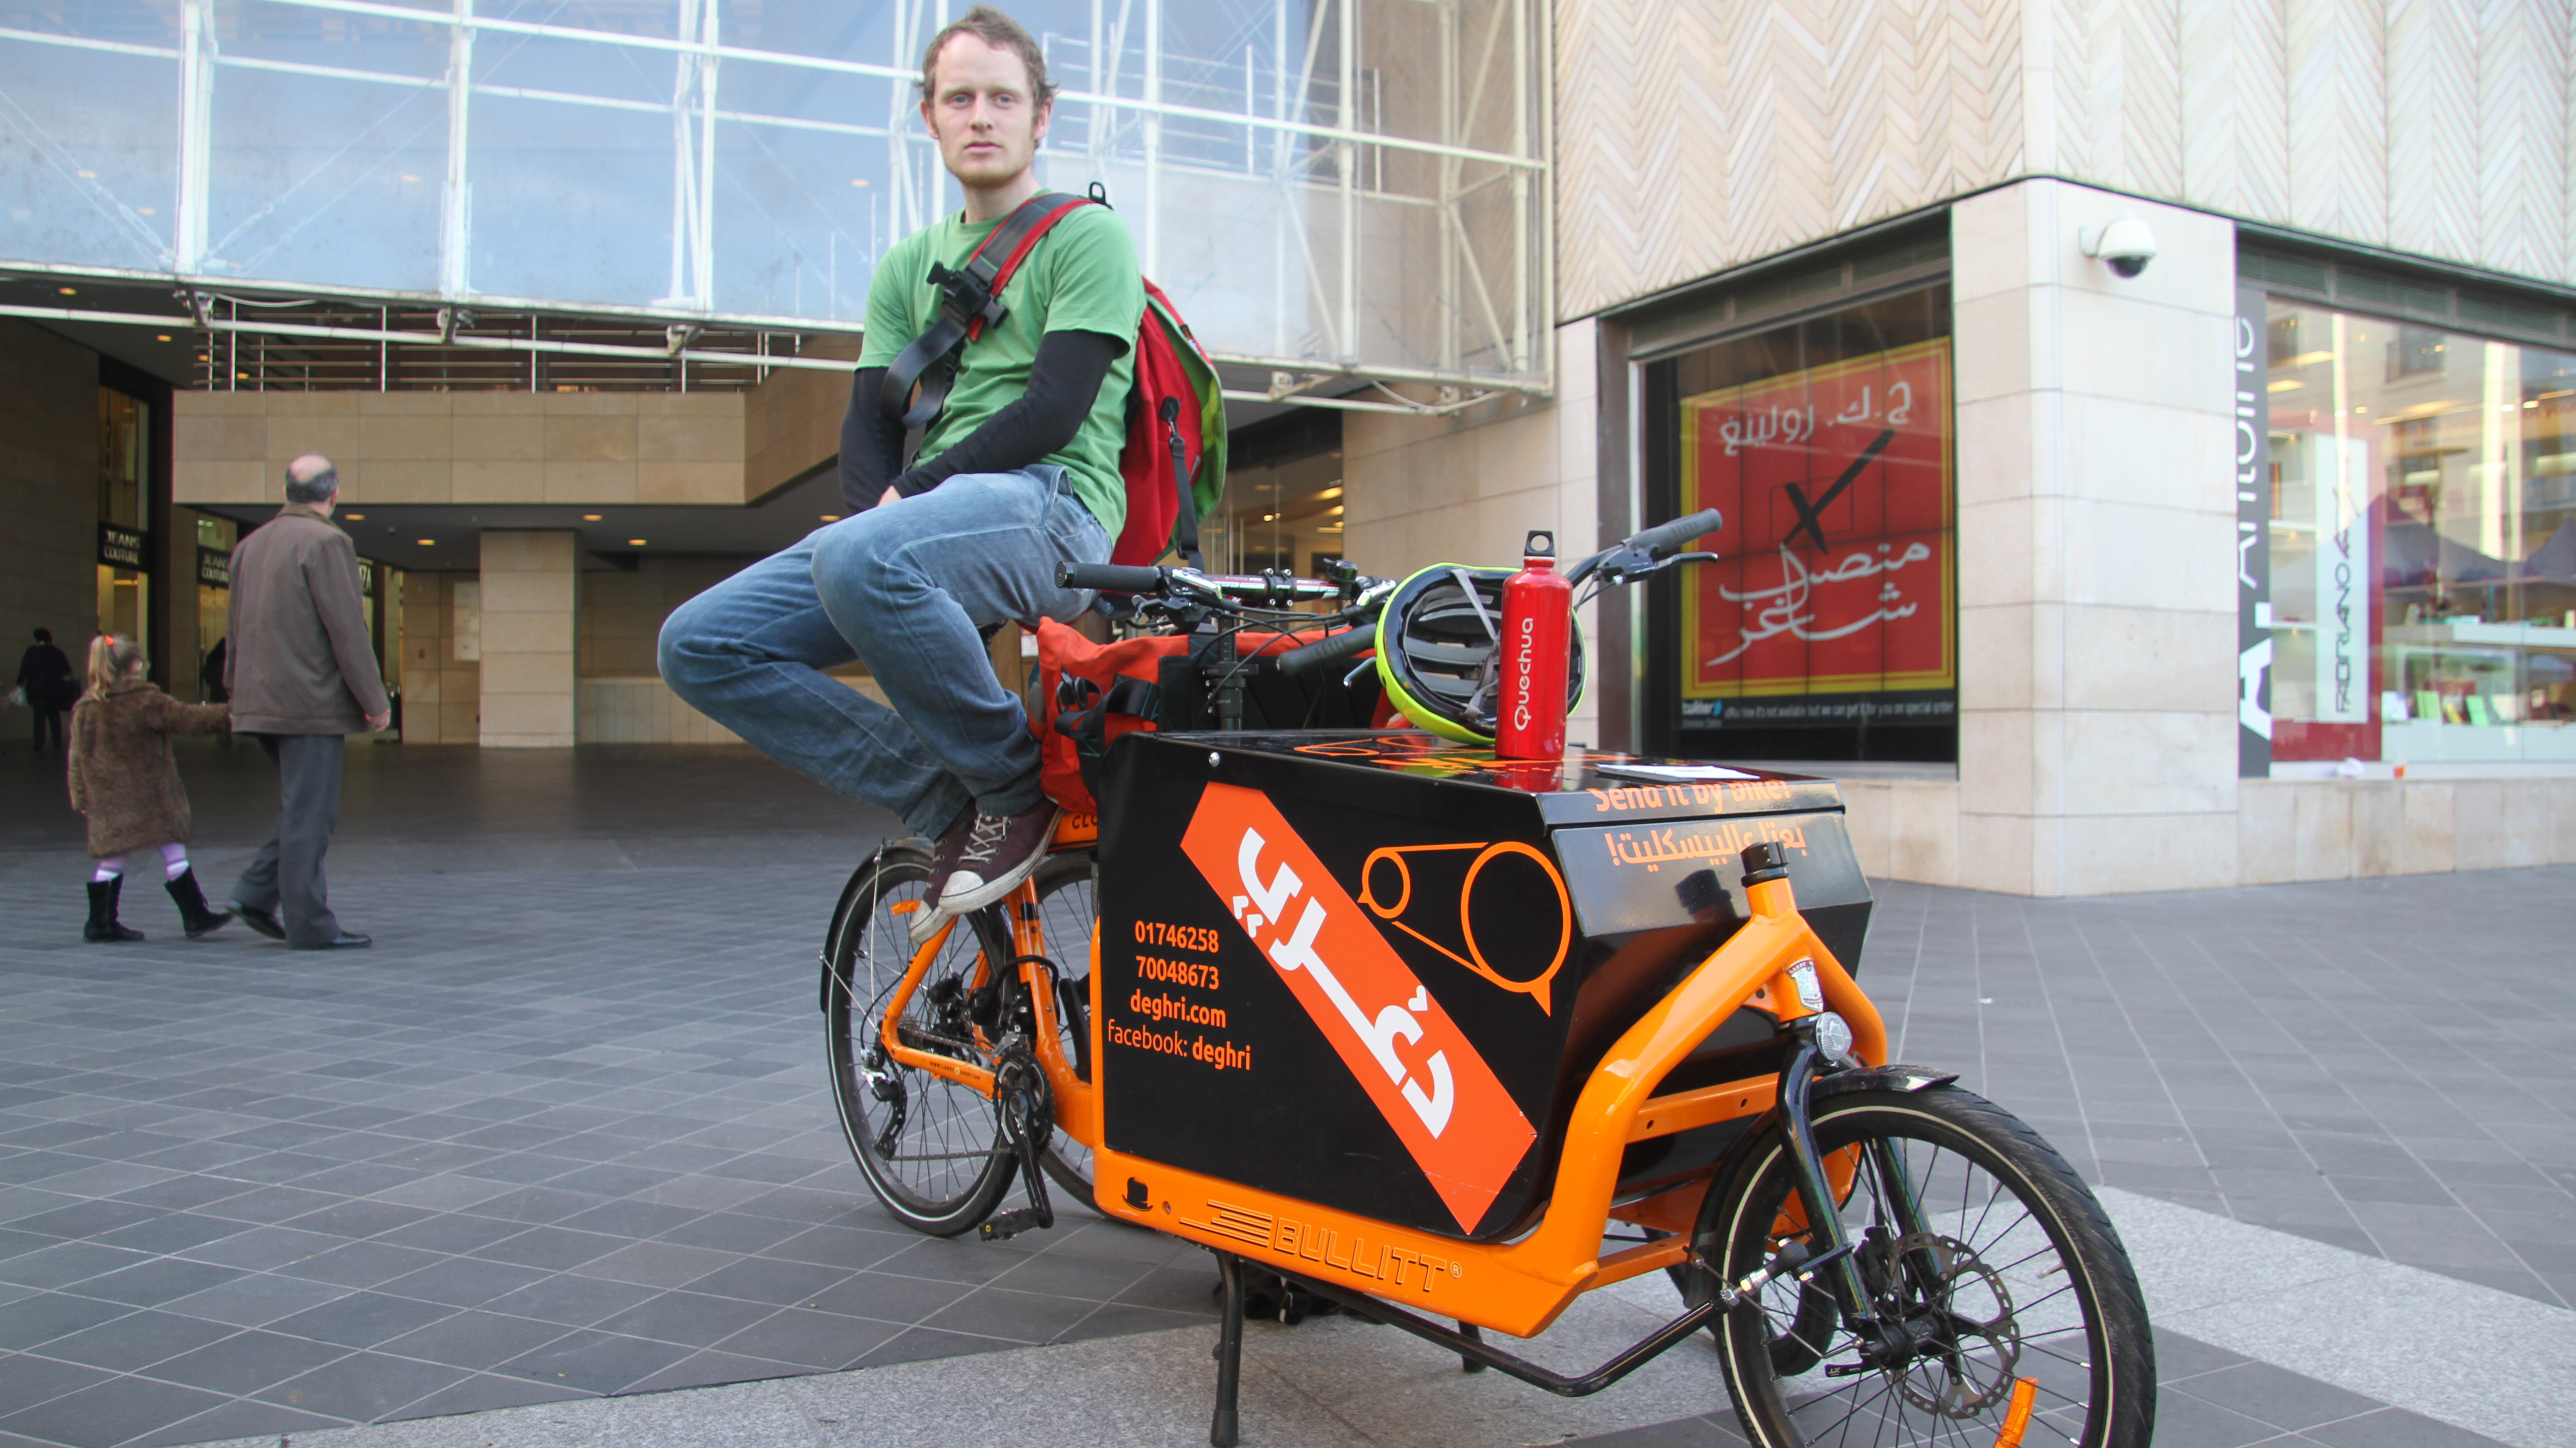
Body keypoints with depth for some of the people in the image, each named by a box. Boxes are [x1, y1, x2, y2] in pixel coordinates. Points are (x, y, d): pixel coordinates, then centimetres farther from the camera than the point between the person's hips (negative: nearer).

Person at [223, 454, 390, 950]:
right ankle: (309, 923, 2)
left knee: (301, 805, 20)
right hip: (311, 703, -8)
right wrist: (374, 700, -9)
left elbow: (235, 628, 19)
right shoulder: (326, 542, -11)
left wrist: (237, 693, 25)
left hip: (261, 700, 8)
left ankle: (258, 891, 12)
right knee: (310, 812, -3)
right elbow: (347, 629, -14)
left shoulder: (251, 544, 14)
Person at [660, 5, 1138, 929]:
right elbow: (868, 422, 14)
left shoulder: (1086, 236, 4)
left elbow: (1055, 410, -9)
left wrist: (909, 494, -11)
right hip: (929, 521, 7)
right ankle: (948, 804, -8)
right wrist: (876, 509, -8)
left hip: (1049, 506, -7)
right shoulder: (909, 265, 23)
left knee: (859, 562, -38)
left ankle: (1017, 785, -17)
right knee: (699, 645, -8)